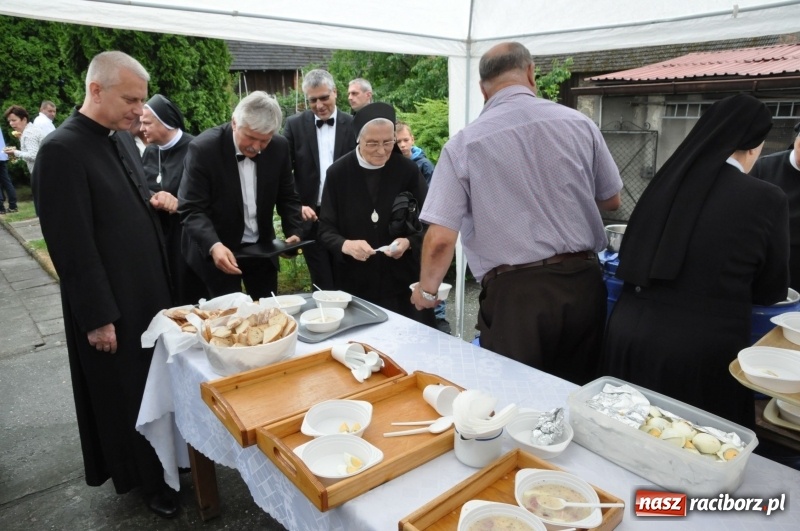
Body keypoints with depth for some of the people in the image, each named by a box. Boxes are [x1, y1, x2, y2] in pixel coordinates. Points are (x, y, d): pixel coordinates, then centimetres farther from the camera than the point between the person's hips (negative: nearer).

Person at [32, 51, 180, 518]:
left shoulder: (123, 138, 7)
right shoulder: (62, 150, -18)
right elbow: (72, 246, -20)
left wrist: (158, 200, -2)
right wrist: (98, 317, -18)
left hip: (151, 289, 7)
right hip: (111, 303, -7)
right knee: (125, 396, 11)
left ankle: (166, 453, 39)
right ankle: (145, 478, 31)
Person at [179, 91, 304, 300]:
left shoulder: (279, 147, -6)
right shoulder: (203, 148, -18)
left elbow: (287, 197, 4)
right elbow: (191, 209, -18)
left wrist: (294, 232, -12)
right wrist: (214, 246, -34)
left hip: (262, 248, 4)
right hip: (217, 250, -3)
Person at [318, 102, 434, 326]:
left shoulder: (408, 170, -5)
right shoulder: (337, 172, -4)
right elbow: (325, 228, -2)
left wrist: (409, 242, -19)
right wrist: (345, 245, -22)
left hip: (402, 278, 0)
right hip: (355, 282, 0)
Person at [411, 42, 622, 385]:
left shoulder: (464, 143, -5)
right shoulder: (579, 124, 3)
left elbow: (440, 239, -8)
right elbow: (611, 200, 15)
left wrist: (426, 291, 9)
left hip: (513, 293, -3)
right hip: (583, 283, 4)